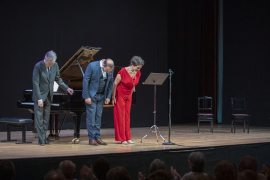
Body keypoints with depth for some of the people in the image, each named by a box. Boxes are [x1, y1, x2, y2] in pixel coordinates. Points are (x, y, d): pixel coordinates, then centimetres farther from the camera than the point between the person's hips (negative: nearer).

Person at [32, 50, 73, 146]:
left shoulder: (55, 65, -2)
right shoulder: (38, 66, -18)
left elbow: (58, 79, 13)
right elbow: (36, 83, -17)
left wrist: (67, 88, 3)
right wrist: (39, 99, -20)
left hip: (49, 96, 5)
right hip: (40, 95, -5)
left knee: (46, 118, 9)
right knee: (39, 118, -2)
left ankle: (43, 138, 15)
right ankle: (41, 139, 2)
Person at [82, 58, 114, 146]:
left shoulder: (110, 69, -4)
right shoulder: (92, 66, -20)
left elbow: (110, 83, 7)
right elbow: (85, 81, -16)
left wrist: (108, 97, 1)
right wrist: (87, 96, -17)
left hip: (101, 96, 5)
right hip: (91, 95, -5)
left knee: (98, 116, 6)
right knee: (91, 116, -5)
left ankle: (97, 138, 11)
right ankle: (91, 139, 0)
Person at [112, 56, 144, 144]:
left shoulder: (138, 73, -4)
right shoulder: (123, 72, -23)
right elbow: (115, 84, -15)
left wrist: (131, 94, 15)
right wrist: (113, 97, -11)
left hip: (128, 96, 6)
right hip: (120, 96, -6)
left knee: (127, 116, 5)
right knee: (120, 116, -3)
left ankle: (128, 138, 7)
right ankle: (122, 139, 0)